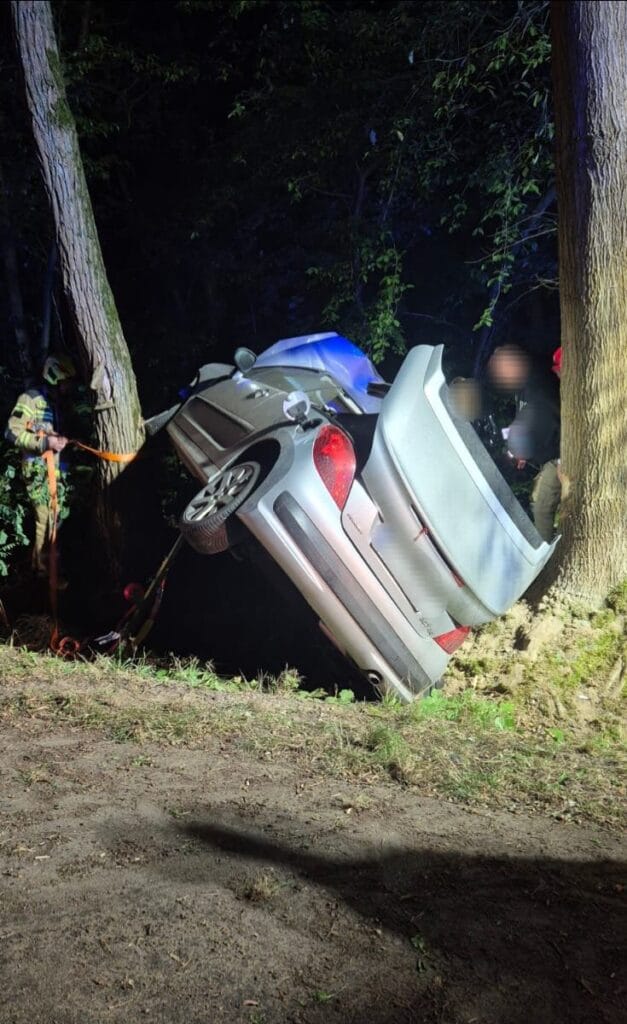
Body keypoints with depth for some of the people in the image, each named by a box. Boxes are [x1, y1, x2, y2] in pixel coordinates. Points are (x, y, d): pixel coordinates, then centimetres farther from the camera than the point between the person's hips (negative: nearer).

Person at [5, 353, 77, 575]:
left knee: (58, 516, 12)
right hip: (37, 469, -9)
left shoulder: (55, 402, 17)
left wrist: (62, 440, 11)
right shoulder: (30, 399, -10)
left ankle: (52, 561, 25)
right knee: (46, 520, -10)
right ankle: (43, 569, -1)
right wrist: (45, 442, -21)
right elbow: (12, 432, -17)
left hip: (55, 467, 9)